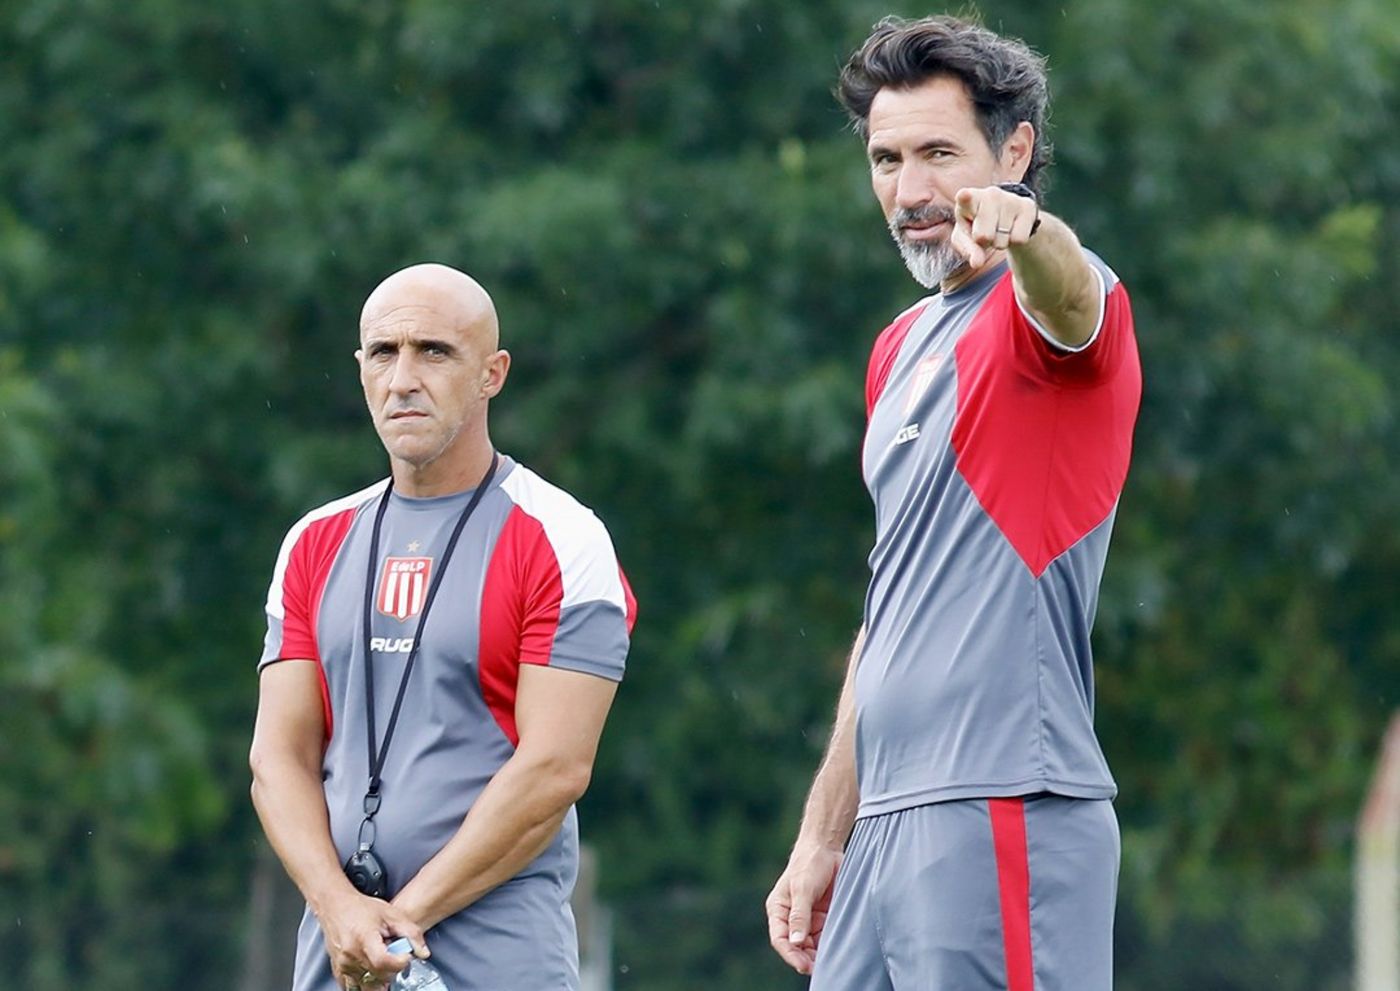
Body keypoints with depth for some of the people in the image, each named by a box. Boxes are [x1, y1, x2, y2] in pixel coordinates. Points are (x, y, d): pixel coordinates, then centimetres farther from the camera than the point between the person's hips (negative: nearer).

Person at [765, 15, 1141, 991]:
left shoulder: (1040, 310, -5)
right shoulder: (903, 348, 21)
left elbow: (1069, 295, -32)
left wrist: (1023, 229, -55)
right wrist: (824, 838, 23)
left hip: (1005, 818, -8)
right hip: (891, 835, 8)